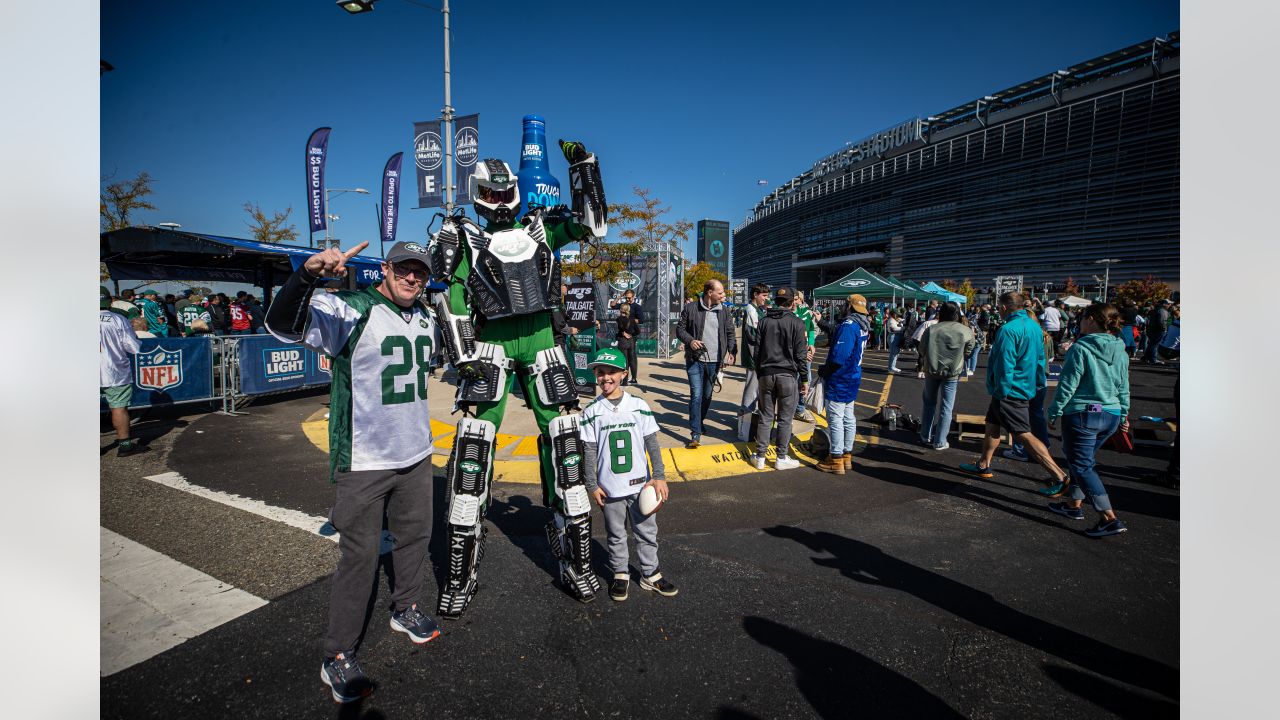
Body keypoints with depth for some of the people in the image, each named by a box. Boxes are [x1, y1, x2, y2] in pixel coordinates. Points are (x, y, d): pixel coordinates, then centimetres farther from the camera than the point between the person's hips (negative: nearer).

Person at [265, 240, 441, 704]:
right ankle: (338, 658, 16)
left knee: (415, 535, 20)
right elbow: (283, 325, -33)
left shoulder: (425, 319, 7)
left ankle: (406, 609, 43)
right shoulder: (351, 309, -16)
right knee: (360, 556, -1)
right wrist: (309, 273, -48)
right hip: (362, 460, -7)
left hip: (416, 455, 7)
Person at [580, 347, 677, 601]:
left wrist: (659, 476, -4)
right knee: (616, 535, 14)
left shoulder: (639, 406, -2)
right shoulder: (592, 411, -4)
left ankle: (650, 574, 28)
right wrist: (592, 485, -3)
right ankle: (620, 574, 31)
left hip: (640, 484, 1)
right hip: (610, 487, -1)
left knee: (647, 532, 12)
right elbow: (589, 451, -1)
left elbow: (652, 444, 0)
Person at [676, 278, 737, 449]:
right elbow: (679, 329, 2)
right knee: (696, 395, -10)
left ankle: (700, 420, 39)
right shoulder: (691, 308, -4)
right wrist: (690, 340, -17)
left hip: (714, 361, 4)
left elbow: (730, 333, 12)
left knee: (707, 394, 16)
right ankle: (696, 433, -6)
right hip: (695, 359, -4)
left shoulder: (723, 311, 6)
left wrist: (731, 351, -4)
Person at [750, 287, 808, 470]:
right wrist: (804, 380, 1)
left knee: (765, 417, 9)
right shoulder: (797, 323, -4)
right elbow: (801, 355, -6)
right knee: (785, 419, 4)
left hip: (766, 374, 4)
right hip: (788, 376, -4)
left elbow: (757, 351, 9)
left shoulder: (764, 321, 8)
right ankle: (782, 458, 8)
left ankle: (760, 457, 11)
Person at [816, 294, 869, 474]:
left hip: (839, 379, -10)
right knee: (848, 417, 16)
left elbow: (838, 356, -26)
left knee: (835, 418, -3)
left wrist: (823, 371, -12)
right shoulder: (863, 326, 9)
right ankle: (847, 456, 26)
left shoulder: (848, 325, -22)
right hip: (853, 378, 10)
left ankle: (836, 461, 2)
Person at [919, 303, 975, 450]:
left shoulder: (931, 329, -6)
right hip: (952, 373, -2)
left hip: (931, 370, 2)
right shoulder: (964, 330, -9)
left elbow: (921, 351, 1)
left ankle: (926, 436, 26)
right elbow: (968, 351, 3)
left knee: (929, 403, 19)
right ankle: (940, 442, 11)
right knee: (945, 407, 6)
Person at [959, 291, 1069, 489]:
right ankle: (983, 465, 29)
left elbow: (1004, 364, -23)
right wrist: (1039, 383, 21)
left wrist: (1002, 390, -16)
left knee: (1024, 435, -8)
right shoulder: (1034, 326, 8)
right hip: (1026, 387, 10)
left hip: (1010, 391, -10)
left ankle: (1059, 476, -8)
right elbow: (1040, 358, 15)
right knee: (992, 426, 19)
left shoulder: (1009, 330, -21)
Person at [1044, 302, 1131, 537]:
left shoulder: (1081, 348, -16)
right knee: (1084, 460, 21)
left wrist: (1054, 412, -6)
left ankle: (1110, 518, -6)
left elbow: (1068, 384, -15)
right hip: (1111, 416, 8)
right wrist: (1123, 416, 22)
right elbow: (1124, 388, 13)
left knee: (1082, 465, 0)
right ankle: (1075, 504, 31)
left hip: (1082, 415, -8)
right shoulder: (1121, 351, 6)